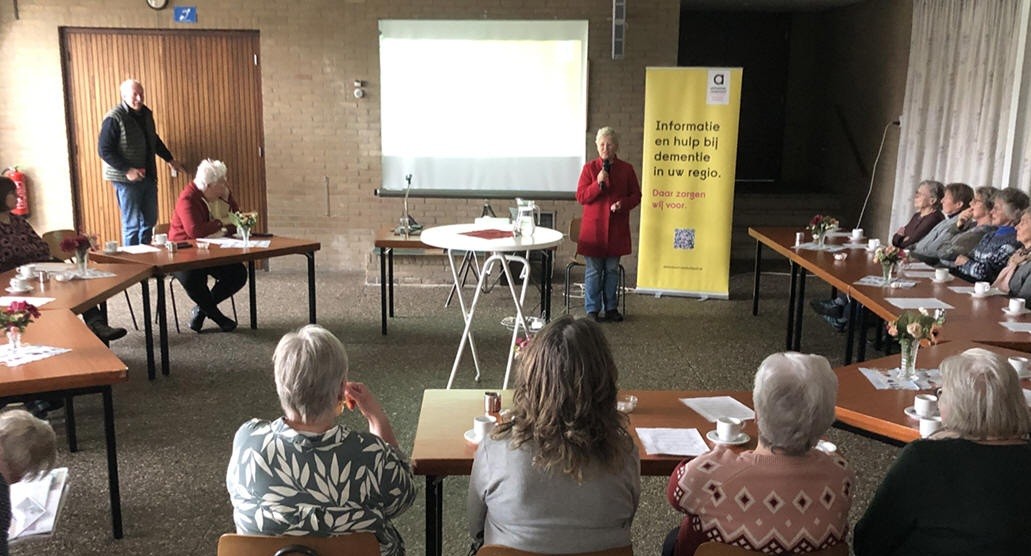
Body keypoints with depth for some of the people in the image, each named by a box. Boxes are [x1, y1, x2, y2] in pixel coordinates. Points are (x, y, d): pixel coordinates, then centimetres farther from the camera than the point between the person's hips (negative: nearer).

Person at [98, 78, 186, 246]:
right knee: (132, 224, -2)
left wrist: (170, 159, 21)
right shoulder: (114, 118, -13)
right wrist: (127, 170, -21)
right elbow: (104, 150, -15)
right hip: (126, 180, -7)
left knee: (149, 220, 12)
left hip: (148, 176, 7)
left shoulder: (146, 113, 9)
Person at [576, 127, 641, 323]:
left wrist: (623, 204, -13)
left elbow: (636, 195, 7)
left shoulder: (626, 169, 4)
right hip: (593, 227, -2)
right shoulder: (589, 168, 0)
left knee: (612, 270, 9)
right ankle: (592, 310, 11)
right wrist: (598, 184, -19)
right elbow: (580, 197, -5)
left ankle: (611, 308, 20)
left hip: (617, 229, 2)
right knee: (593, 271, 2)